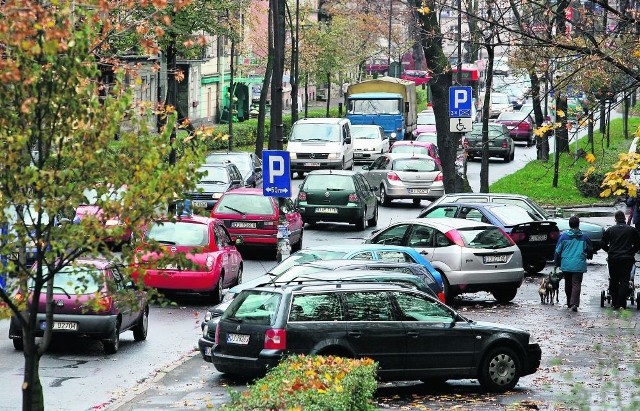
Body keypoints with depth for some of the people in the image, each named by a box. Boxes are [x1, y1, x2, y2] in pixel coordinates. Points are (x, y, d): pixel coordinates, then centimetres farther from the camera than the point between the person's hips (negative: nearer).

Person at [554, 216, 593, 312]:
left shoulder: (564, 236, -1)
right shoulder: (584, 237, 1)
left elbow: (558, 250, 2)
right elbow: (590, 250, 14)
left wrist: (557, 263, 15)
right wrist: (588, 257, 37)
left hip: (566, 265, 1)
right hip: (579, 265, -1)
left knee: (568, 284, 16)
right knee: (576, 284, -5)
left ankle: (569, 303, 25)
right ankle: (574, 303, -21)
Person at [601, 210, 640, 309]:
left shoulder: (609, 230, 3)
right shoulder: (632, 230, 2)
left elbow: (604, 245, 8)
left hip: (613, 259, 1)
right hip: (627, 259, -1)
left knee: (613, 281, 12)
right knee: (624, 281, -2)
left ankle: (614, 303, 14)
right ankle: (622, 304, -10)